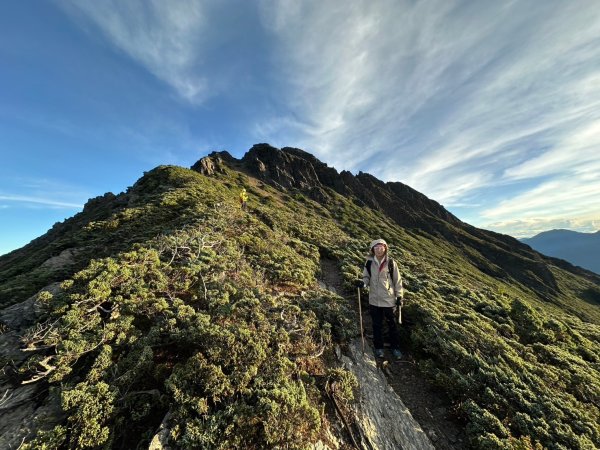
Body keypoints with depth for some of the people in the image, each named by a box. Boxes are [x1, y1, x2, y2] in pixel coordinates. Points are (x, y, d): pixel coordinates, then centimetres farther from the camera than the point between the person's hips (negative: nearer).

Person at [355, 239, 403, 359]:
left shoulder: (391, 263, -8)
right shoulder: (369, 263, -6)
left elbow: (397, 281, 0)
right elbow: (366, 277, 3)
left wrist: (399, 296, 1)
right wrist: (362, 282, -19)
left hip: (389, 300, -1)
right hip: (374, 300, 1)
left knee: (392, 324, 17)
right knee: (377, 325, 14)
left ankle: (395, 347, 37)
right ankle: (378, 347, 34)